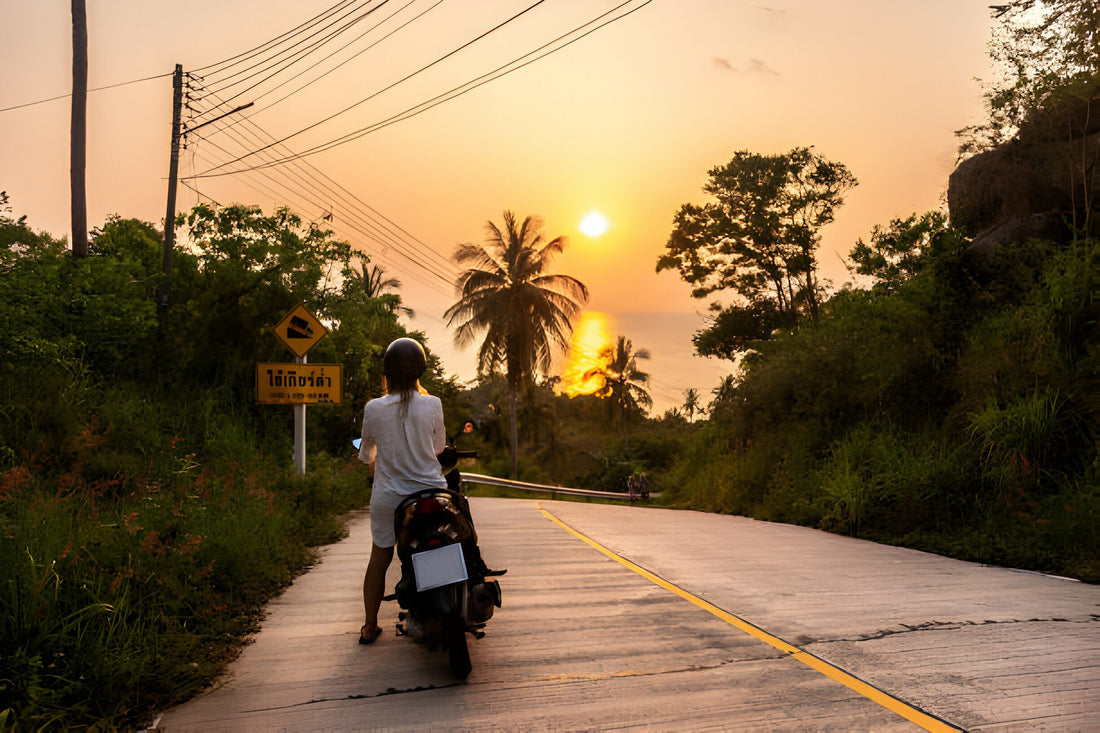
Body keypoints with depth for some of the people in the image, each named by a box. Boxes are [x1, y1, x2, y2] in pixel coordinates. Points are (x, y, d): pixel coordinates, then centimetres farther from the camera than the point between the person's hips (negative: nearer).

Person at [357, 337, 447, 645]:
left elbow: (365, 455, 7)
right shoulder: (432, 404, -11)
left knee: (379, 558, 16)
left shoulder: (374, 408, -9)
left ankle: (369, 626, 25)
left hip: (387, 496, 1)